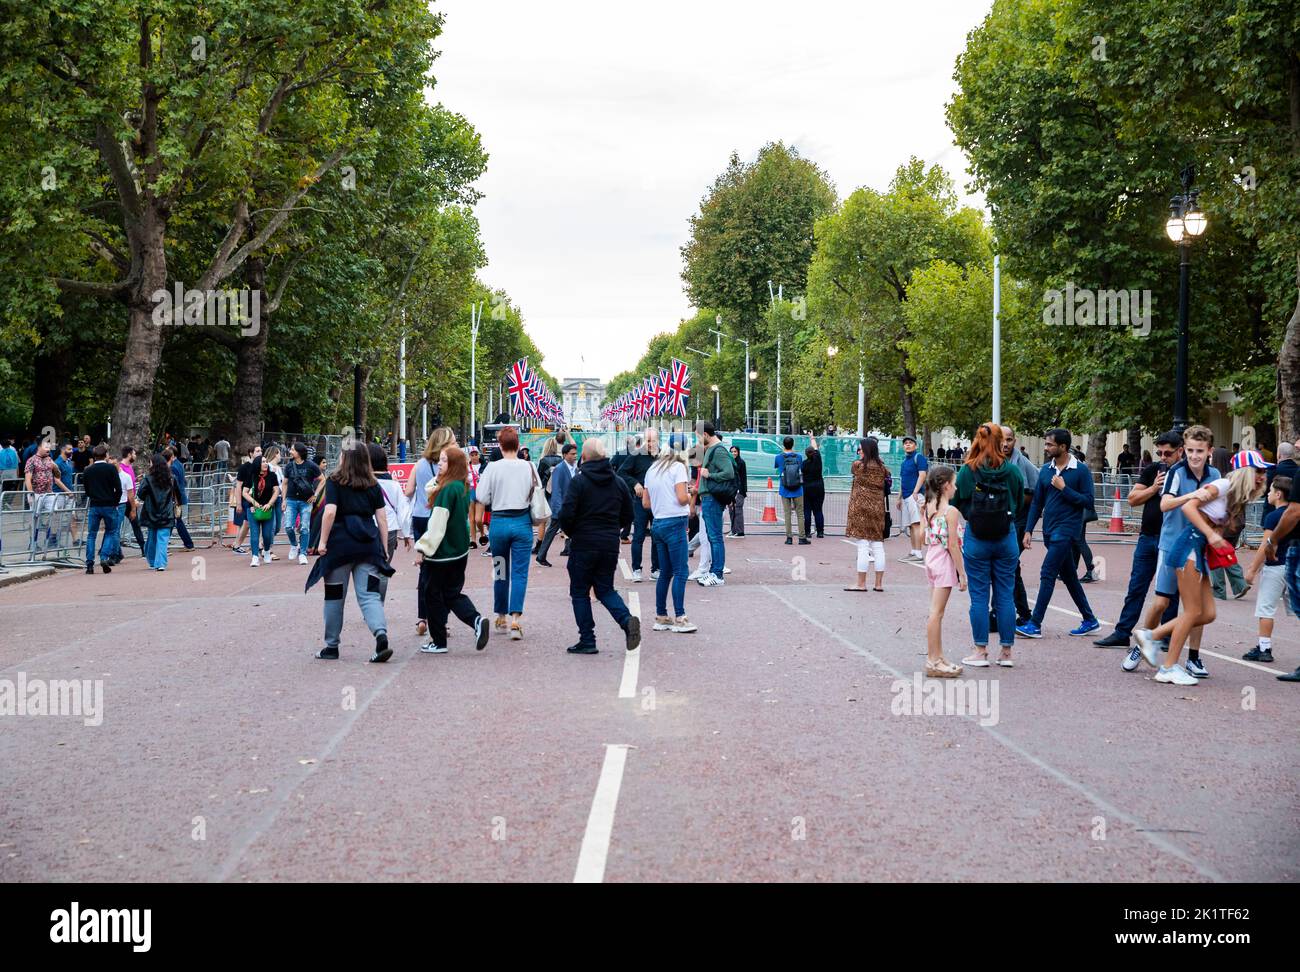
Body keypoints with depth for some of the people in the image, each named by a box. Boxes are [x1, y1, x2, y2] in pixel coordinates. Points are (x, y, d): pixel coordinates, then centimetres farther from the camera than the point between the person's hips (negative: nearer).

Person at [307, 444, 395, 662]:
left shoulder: (334, 481, -1)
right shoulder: (373, 485, 9)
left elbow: (330, 512, -12)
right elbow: (382, 519, 7)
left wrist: (323, 541, -6)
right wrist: (384, 549, 11)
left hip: (340, 543, -3)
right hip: (368, 544, 3)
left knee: (335, 596, 10)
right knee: (369, 595, -1)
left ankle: (331, 646, 18)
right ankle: (381, 635, -25)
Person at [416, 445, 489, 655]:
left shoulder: (447, 489, -20)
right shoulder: (463, 488, 7)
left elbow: (438, 524, -21)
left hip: (442, 553, -8)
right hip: (460, 551, 8)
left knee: (434, 595, 6)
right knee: (453, 593, 15)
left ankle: (438, 642, 12)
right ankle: (477, 620, -7)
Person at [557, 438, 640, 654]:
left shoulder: (578, 482, -10)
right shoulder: (618, 483, 7)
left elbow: (566, 514, -16)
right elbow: (627, 516, 11)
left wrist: (570, 531, 4)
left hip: (584, 545, -5)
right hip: (611, 545, 5)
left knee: (580, 592, 7)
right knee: (605, 589, 16)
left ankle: (587, 641, 5)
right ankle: (627, 620, -10)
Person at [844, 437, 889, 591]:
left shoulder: (858, 465, -7)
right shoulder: (882, 467, 5)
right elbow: (885, 488, 10)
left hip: (861, 508, -5)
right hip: (878, 508, 5)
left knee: (863, 546, -4)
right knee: (878, 546, 6)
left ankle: (861, 583, -2)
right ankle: (879, 583, 9)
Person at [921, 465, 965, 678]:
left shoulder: (929, 508, 7)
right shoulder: (951, 512, -15)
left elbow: (925, 538, 9)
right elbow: (953, 545, -16)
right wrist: (962, 574, -12)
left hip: (931, 558, 8)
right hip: (945, 562, -8)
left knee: (936, 611, 13)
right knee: (936, 613, -5)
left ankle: (937, 658, 19)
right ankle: (933, 661, -2)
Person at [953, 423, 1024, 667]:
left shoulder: (967, 471, -8)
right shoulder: (1012, 470, -4)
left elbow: (958, 503, 0)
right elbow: (1020, 503, 7)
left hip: (976, 538, -2)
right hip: (1006, 538, 2)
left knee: (979, 596, 5)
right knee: (1005, 595, 9)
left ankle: (981, 651, 8)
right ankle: (1006, 652, 13)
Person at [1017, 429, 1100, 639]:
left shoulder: (1081, 470, -8)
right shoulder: (1045, 470, 9)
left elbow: (1088, 500, -12)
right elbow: (1037, 502, 12)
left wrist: (1064, 488, -17)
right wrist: (1028, 530, 6)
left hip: (1067, 530, -7)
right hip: (1050, 531, 7)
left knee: (1047, 574, -12)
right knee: (1068, 576, 13)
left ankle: (1035, 624, -11)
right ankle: (1090, 620, 23)